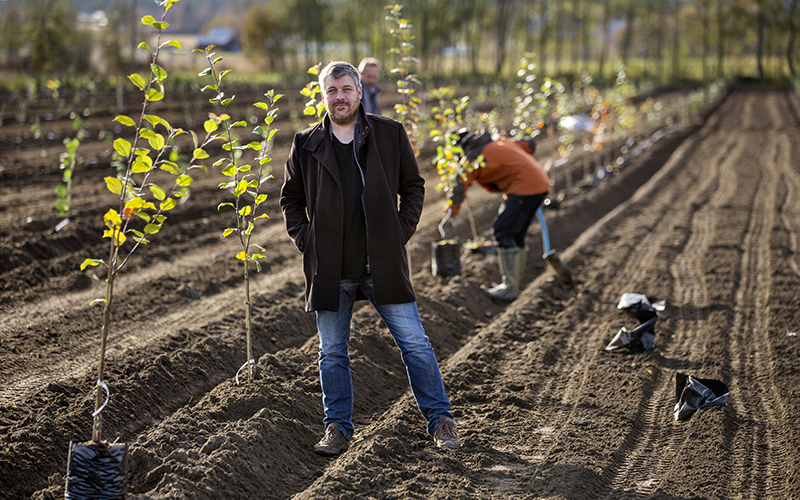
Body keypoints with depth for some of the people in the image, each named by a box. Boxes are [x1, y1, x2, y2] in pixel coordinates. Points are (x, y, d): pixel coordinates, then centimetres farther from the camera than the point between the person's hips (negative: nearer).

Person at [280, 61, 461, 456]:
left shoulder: (390, 134, 3)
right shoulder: (306, 144, 5)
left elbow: (413, 187, 10)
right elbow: (290, 198, 14)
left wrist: (401, 233, 0)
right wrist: (305, 240, 1)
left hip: (383, 266, -1)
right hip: (330, 271, 1)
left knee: (414, 343, 2)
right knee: (332, 352, 8)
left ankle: (440, 421, 14)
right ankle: (337, 429, 22)